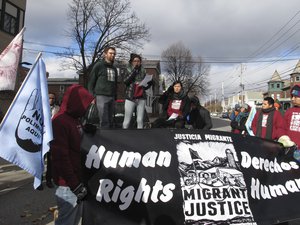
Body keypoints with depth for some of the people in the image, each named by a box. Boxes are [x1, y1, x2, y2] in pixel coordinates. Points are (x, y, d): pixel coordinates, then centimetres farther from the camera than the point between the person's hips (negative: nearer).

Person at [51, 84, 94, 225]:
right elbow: (60, 157, -23)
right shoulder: (60, 122, -18)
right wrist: (75, 185, -20)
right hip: (68, 185, -9)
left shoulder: (76, 119, 11)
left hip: (78, 180, 9)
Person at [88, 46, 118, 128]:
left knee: (110, 121, 6)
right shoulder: (98, 65, 3)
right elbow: (91, 81, 0)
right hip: (101, 96, -6)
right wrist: (92, 96, -9)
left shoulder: (114, 69, 20)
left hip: (111, 97, 6)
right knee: (104, 121, -11)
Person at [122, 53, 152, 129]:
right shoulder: (128, 70, 6)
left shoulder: (143, 71, 13)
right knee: (127, 120, -2)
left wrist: (150, 83, -4)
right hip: (130, 98, -2)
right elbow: (125, 81, -14)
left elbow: (145, 86, 19)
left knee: (140, 120, 1)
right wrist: (134, 70, -13)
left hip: (141, 98, 3)